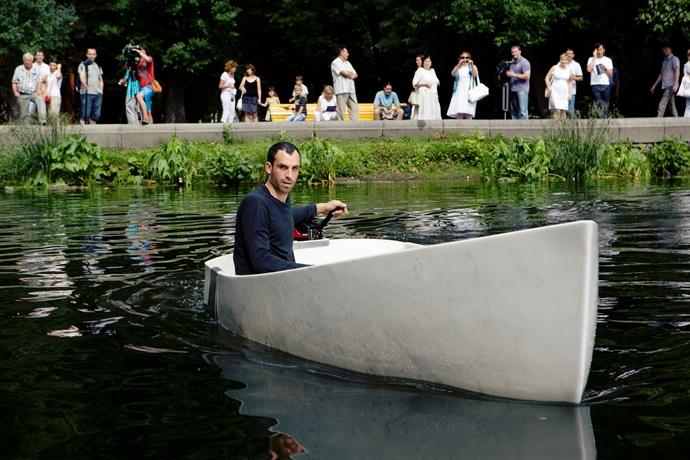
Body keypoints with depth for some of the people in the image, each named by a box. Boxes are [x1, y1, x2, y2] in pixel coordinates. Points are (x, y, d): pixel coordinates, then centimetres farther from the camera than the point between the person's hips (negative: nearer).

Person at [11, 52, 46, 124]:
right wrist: (15, 92, -9)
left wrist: (38, 90, -10)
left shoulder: (36, 69, 9)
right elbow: (14, 82, 7)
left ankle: (42, 121, -41)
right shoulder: (18, 69, 7)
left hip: (33, 93, 0)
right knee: (23, 114, -1)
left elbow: (39, 82, 9)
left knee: (41, 101, -30)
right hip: (22, 95, 1)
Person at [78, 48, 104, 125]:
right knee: (85, 114, -9)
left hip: (97, 93, 6)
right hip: (87, 93, -6)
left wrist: (101, 91, 10)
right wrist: (86, 85, -31)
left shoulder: (98, 66, 19)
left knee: (96, 115, 6)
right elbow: (82, 77, -14)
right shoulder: (83, 65, 0)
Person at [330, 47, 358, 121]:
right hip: (341, 90, -8)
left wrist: (349, 74, -6)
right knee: (341, 110, -8)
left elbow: (355, 75, 15)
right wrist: (351, 73, 4)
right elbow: (344, 73, -16)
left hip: (351, 90, 8)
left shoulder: (347, 63, 22)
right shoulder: (335, 63, -3)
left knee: (354, 109, 1)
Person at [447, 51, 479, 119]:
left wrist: (472, 65, -23)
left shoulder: (472, 67, 12)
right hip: (459, 93, 2)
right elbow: (453, 74, -6)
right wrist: (459, 65, -21)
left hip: (469, 92, -2)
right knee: (459, 114, -7)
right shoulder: (458, 68, 15)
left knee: (468, 115, -12)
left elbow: (475, 75, -8)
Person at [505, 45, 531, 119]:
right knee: (513, 110, 8)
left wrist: (515, 74, -16)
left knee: (522, 111, -11)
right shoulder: (511, 62, 17)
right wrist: (507, 73, 7)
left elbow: (527, 76, -15)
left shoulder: (524, 62, -7)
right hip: (513, 89, 8)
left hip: (522, 89, -8)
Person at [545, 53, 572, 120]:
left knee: (563, 111, -1)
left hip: (564, 92, 4)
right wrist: (549, 87, -7)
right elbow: (547, 78, 4)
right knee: (557, 110, -16)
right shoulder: (554, 68, 0)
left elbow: (570, 82, 16)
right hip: (555, 92, -4)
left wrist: (570, 93, 10)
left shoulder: (569, 70, 9)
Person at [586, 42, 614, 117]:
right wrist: (594, 57, -6)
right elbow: (589, 69, -13)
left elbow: (611, 75, 10)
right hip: (595, 85, -3)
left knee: (605, 106, 2)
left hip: (606, 85, 3)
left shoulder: (608, 60, 12)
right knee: (598, 106, -13)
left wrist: (605, 69, -11)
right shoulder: (591, 59, 6)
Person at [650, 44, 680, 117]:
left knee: (662, 104, -16)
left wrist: (675, 84, -25)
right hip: (665, 86, 8)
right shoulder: (664, 61, 22)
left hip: (670, 86, -8)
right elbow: (661, 75, 27)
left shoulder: (674, 59, -1)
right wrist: (654, 85, 25)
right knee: (672, 105, 6)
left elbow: (677, 72, -13)